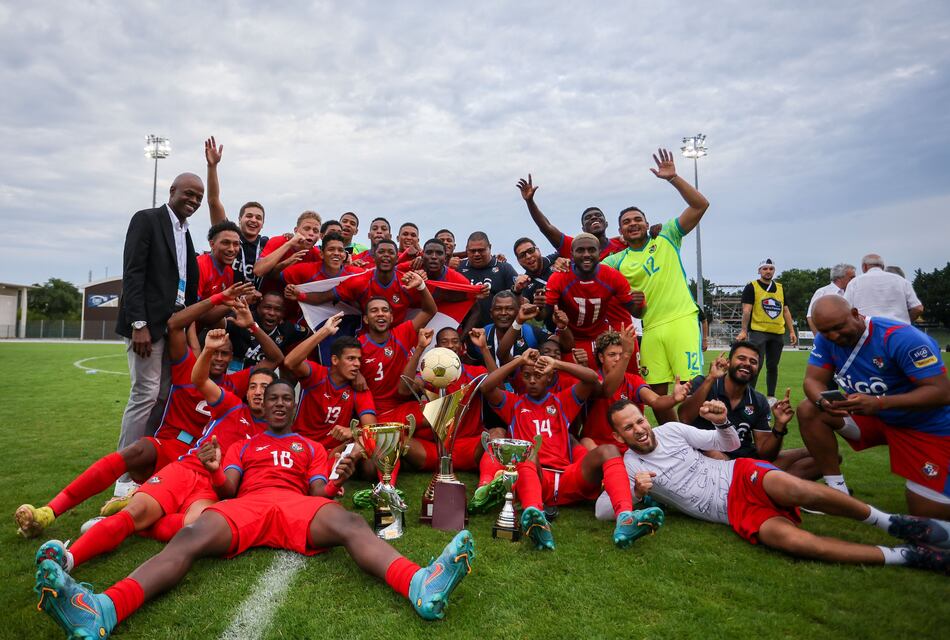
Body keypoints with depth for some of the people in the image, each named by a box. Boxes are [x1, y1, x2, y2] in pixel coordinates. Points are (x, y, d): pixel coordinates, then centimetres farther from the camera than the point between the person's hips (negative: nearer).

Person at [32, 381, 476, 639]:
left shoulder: (311, 447, 28)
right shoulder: (242, 445, 31)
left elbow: (319, 494, 15)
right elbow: (226, 488, 15)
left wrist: (337, 481, -9)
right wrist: (215, 470, -9)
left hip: (296, 505, -1)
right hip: (244, 506, 2)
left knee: (350, 524, -32)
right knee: (191, 537, -30)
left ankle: (422, 586, -57)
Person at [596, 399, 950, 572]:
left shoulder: (670, 430, 6)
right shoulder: (628, 467, 2)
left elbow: (729, 444, 11)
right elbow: (601, 509, -6)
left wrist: (722, 421, -11)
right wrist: (635, 493, -20)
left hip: (740, 476, 1)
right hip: (733, 511, -1)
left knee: (792, 489, -35)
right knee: (790, 539, -30)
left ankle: (892, 523, -14)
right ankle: (905, 556, -18)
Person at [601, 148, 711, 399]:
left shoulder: (667, 236, 7)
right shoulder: (617, 261, 13)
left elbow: (700, 205, -1)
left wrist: (673, 178, -9)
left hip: (681, 320, -3)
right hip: (651, 329, 3)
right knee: (656, 393, 5)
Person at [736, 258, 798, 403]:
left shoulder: (780, 288, 16)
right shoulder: (751, 287, 0)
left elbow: (786, 311, 18)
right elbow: (746, 310, -7)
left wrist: (792, 331, 12)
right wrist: (744, 330, -14)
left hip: (777, 333, 5)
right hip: (758, 332, -5)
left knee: (773, 366, 10)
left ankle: (771, 397, 19)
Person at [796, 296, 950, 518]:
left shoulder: (901, 337, -28)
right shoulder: (826, 339, -12)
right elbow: (814, 380, -11)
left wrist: (879, 403, -45)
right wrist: (823, 400, -36)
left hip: (926, 426, -4)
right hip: (871, 416, 5)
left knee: (928, 513, -9)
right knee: (808, 411, -20)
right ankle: (837, 491, -9)